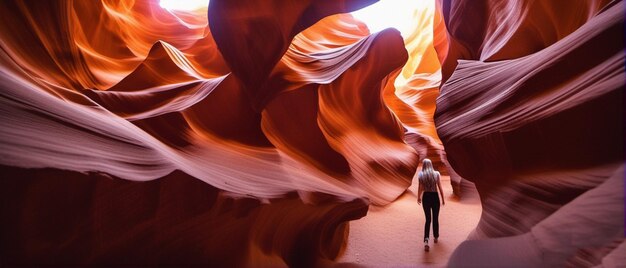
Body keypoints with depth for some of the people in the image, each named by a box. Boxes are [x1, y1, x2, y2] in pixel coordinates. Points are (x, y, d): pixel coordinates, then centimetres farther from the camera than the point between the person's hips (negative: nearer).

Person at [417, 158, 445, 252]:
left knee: (428, 219, 6)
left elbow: (420, 188, -5)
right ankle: (436, 237, 32)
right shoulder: (436, 174, -5)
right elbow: (440, 188, -4)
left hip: (426, 197, 0)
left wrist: (418, 198, 11)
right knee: (435, 218, 17)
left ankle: (426, 240, -10)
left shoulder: (421, 175, -6)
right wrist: (443, 199, 6)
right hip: (435, 197, 0)